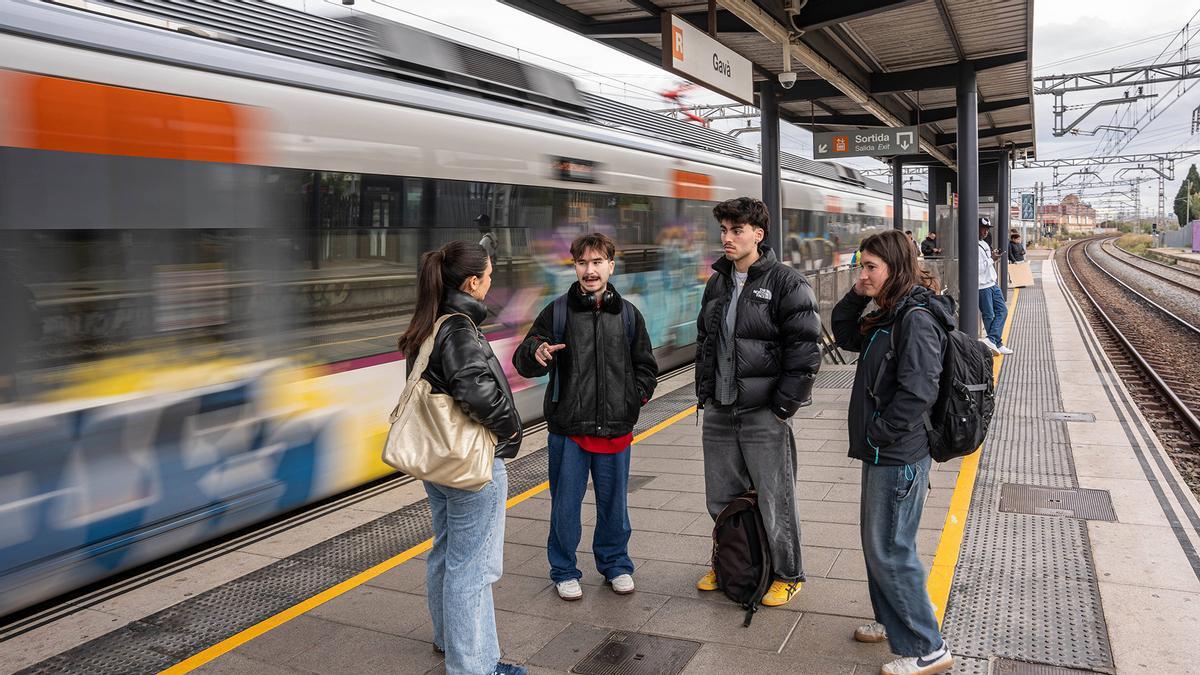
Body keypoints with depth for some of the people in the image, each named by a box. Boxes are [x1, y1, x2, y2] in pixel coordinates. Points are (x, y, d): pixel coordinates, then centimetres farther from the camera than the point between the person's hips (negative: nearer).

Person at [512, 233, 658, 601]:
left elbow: (645, 365, 16)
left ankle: (615, 564, 33)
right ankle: (564, 571, 25)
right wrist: (535, 352, -25)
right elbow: (522, 363, -3)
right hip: (568, 429, -1)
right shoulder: (557, 312, -1)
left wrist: (635, 398, 1)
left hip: (615, 429, 2)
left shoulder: (628, 314, 6)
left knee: (614, 502, 13)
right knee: (565, 505, 7)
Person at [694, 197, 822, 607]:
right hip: (718, 413, 6)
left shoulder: (787, 284, -9)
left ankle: (788, 575, 22)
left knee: (774, 501, 3)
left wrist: (783, 405, -14)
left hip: (763, 414, -6)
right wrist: (704, 392, 13)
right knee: (720, 500, 15)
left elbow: (805, 350, -12)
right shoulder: (717, 284, 12)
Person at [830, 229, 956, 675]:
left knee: (890, 551, -1)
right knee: (876, 543, 20)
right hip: (882, 453, 10)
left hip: (898, 456, -10)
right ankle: (893, 622, 37)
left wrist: (879, 432, -17)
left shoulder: (916, 318, -20)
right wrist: (857, 297, 6)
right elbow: (844, 336, 22)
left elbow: (917, 392, -27)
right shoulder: (889, 316, 10)